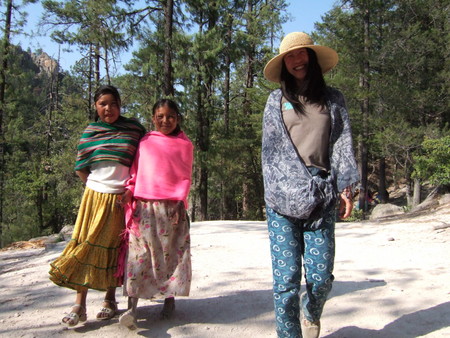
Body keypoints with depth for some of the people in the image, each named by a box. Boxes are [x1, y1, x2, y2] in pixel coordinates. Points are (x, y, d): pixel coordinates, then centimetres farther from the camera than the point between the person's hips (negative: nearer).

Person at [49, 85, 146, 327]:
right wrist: (98, 184, 5)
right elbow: (81, 168, 11)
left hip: (122, 197, -1)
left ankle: (110, 300, 19)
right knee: (85, 245, -4)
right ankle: (80, 304, 2)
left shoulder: (134, 129, 3)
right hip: (95, 195, 1)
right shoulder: (90, 132, 6)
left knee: (114, 248, 6)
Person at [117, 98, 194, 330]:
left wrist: (179, 200, -3)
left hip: (171, 206, -1)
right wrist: (130, 191, 0)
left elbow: (185, 178, 7)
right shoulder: (145, 142, 13)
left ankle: (170, 298, 18)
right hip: (143, 206, 1)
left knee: (171, 252, 4)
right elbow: (136, 171, 15)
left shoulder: (184, 144, 8)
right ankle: (132, 306, -7)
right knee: (138, 253, -5)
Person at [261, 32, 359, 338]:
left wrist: (345, 187, -3)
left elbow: (342, 145, 8)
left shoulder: (332, 99, 14)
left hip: (321, 196, 1)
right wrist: (279, 190, -3)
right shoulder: (276, 100, 12)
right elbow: (271, 149, 7)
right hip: (283, 195, 0)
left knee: (321, 275, -1)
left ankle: (311, 312, 31)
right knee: (286, 276, -7)